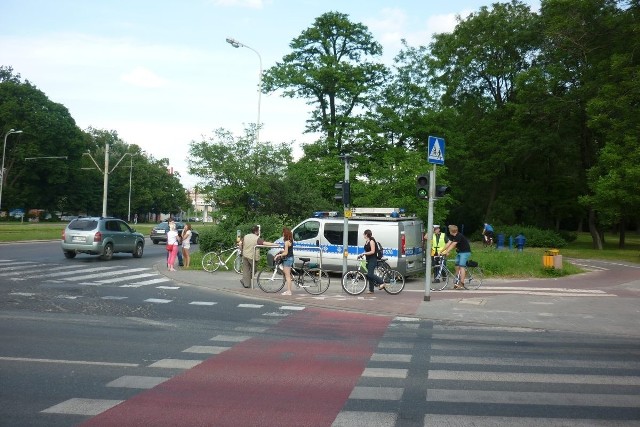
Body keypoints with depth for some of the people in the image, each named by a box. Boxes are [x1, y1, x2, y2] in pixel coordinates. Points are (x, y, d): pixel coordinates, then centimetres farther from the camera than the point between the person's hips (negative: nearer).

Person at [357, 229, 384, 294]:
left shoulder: (372, 241, -13)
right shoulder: (366, 241, 13)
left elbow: (372, 251, -19)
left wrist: (364, 254, -19)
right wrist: (361, 255, 3)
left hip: (373, 260, -9)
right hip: (368, 260, 9)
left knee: (370, 274, -17)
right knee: (369, 275, 8)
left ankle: (381, 282, -5)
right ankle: (371, 290, 12)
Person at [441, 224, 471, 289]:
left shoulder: (459, 236, -23)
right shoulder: (453, 236, 5)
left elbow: (452, 245, -30)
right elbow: (448, 244, 0)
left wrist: (446, 252, -34)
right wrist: (441, 251, -8)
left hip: (465, 252, -9)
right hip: (459, 252, 9)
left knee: (461, 266, -17)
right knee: (457, 267, 6)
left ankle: (462, 283, -19)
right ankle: (457, 282, 10)